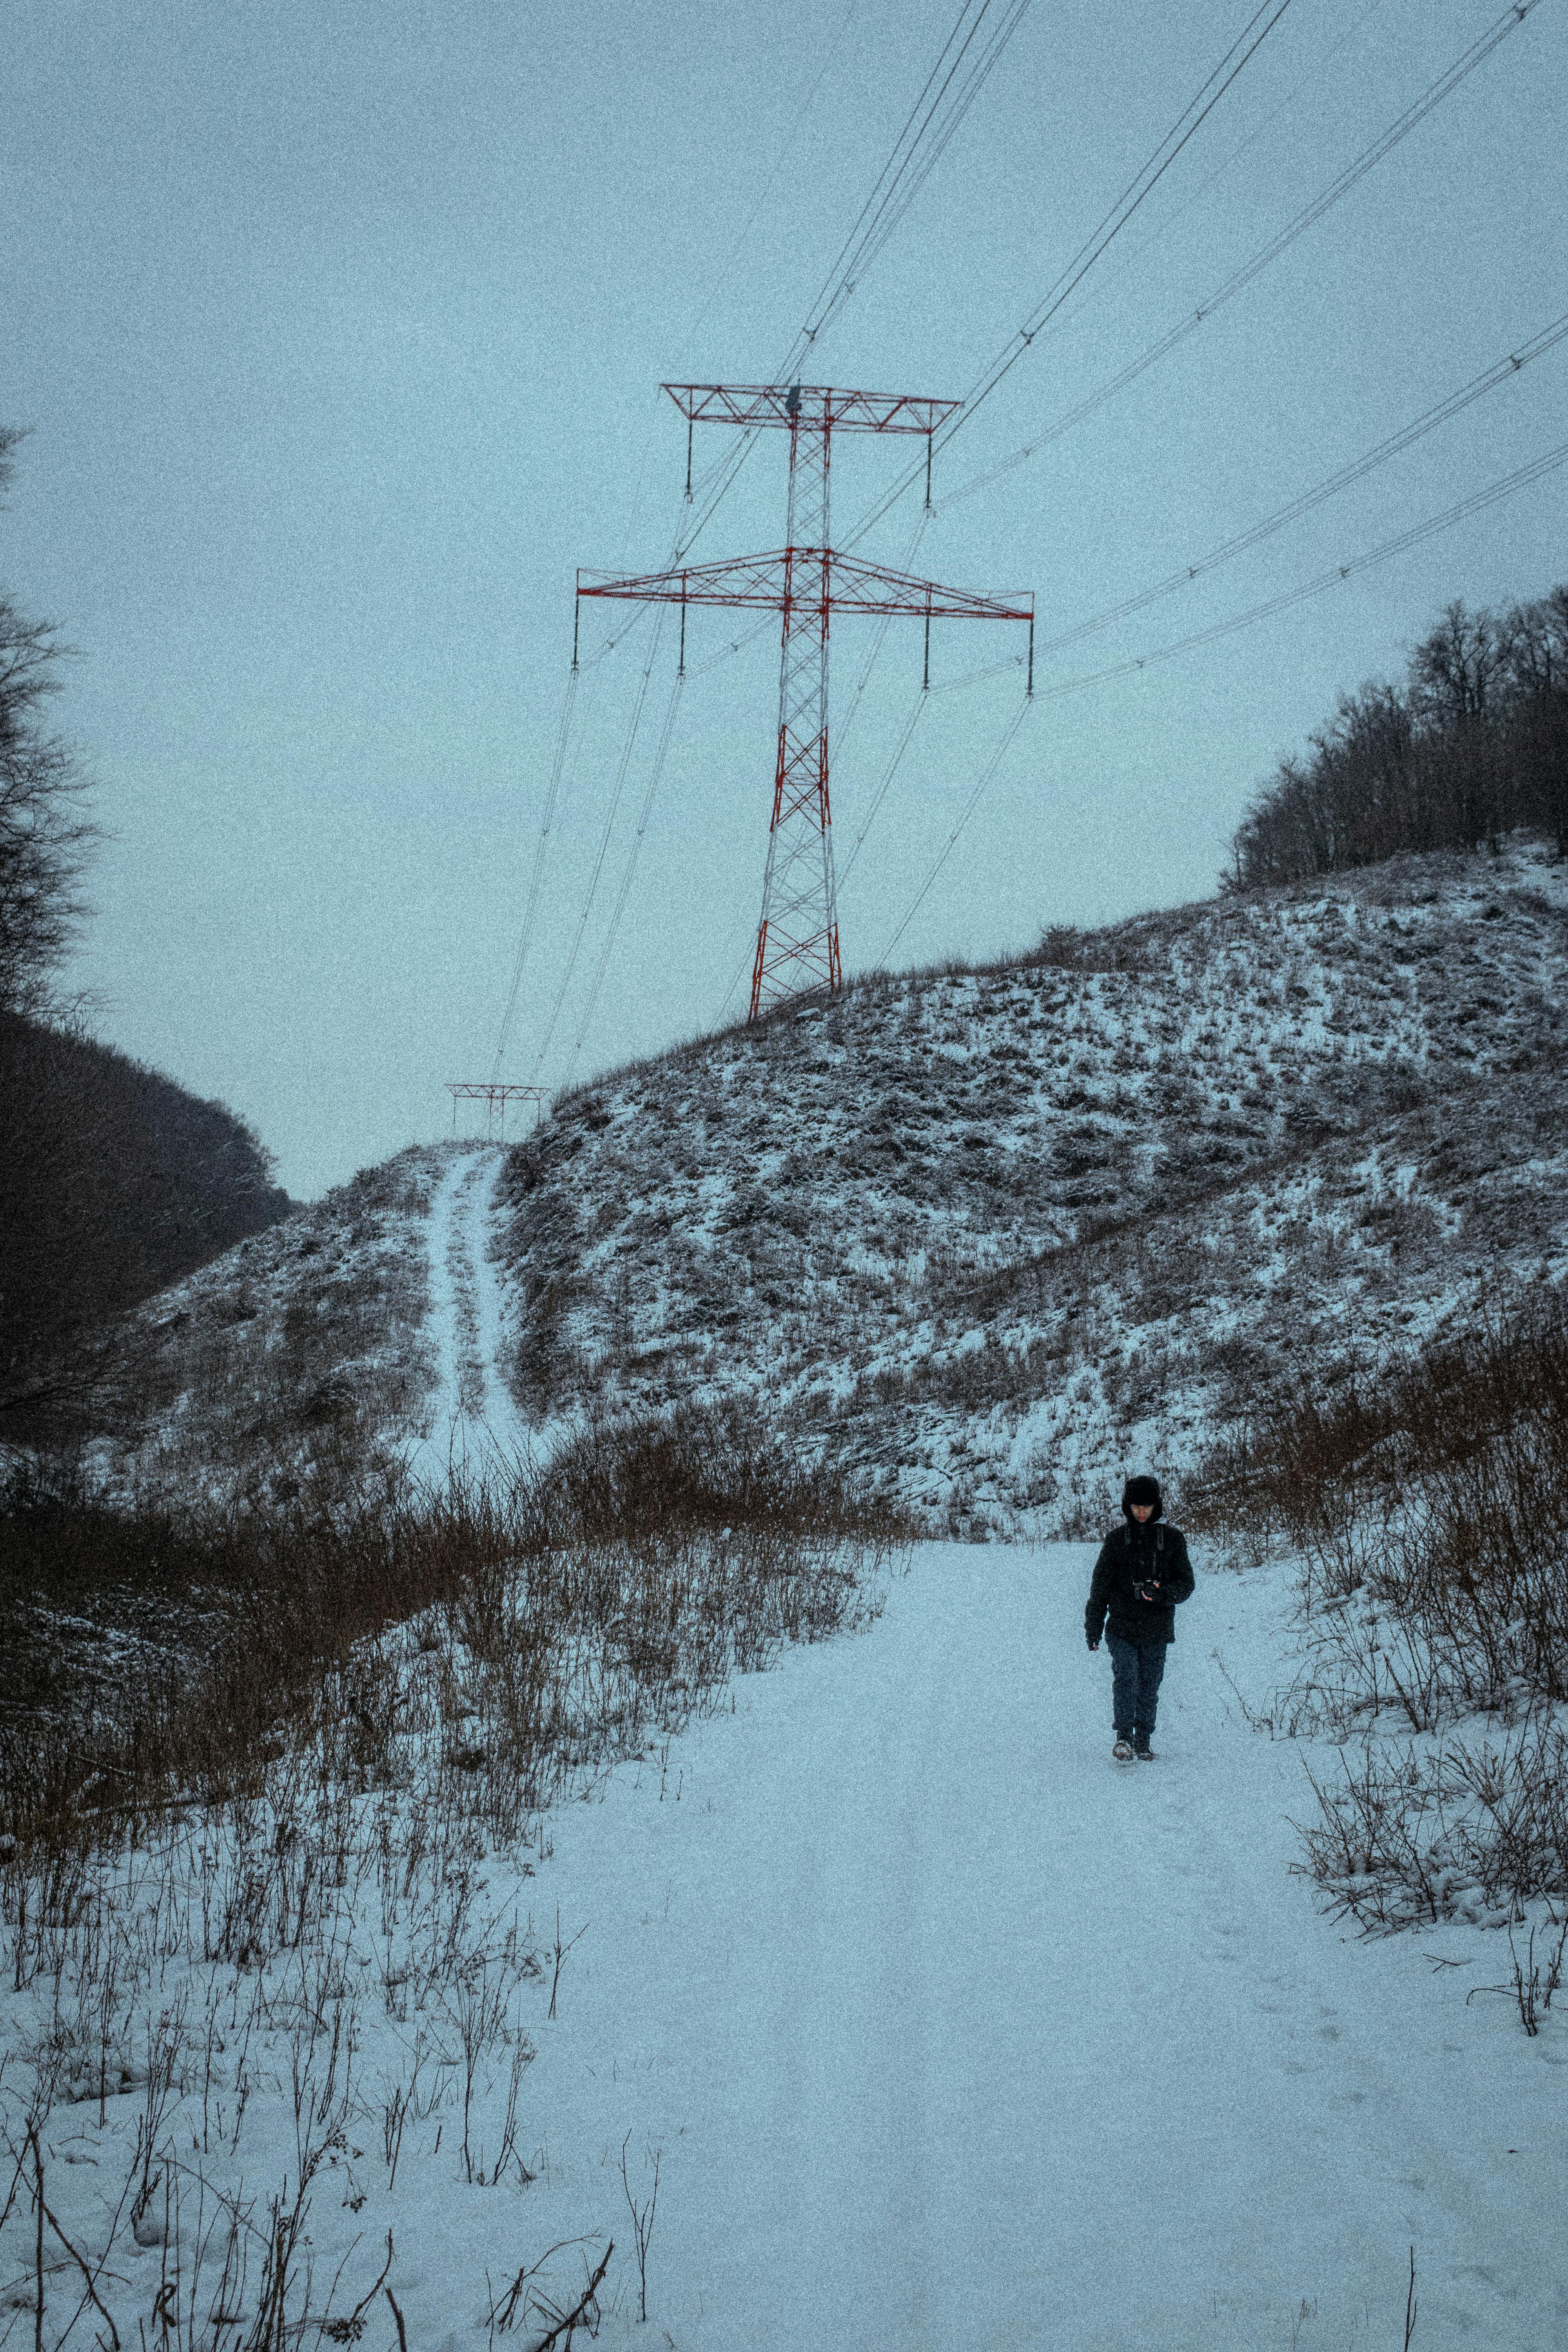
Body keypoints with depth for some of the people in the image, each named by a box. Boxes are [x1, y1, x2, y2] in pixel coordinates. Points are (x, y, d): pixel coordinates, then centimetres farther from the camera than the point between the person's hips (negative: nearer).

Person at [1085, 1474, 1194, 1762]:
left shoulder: (1172, 1539, 5)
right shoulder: (1117, 1540, 5)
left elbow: (1186, 1584, 4)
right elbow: (1100, 1587, 10)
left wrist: (1161, 1593, -17)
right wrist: (1093, 1628, 8)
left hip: (1157, 1630, 1)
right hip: (1122, 1627, -1)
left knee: (1149, 1688, 5)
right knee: (1126, 1677, -18)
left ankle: (1143, 1741, 17)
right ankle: (1124, 1736, -15)